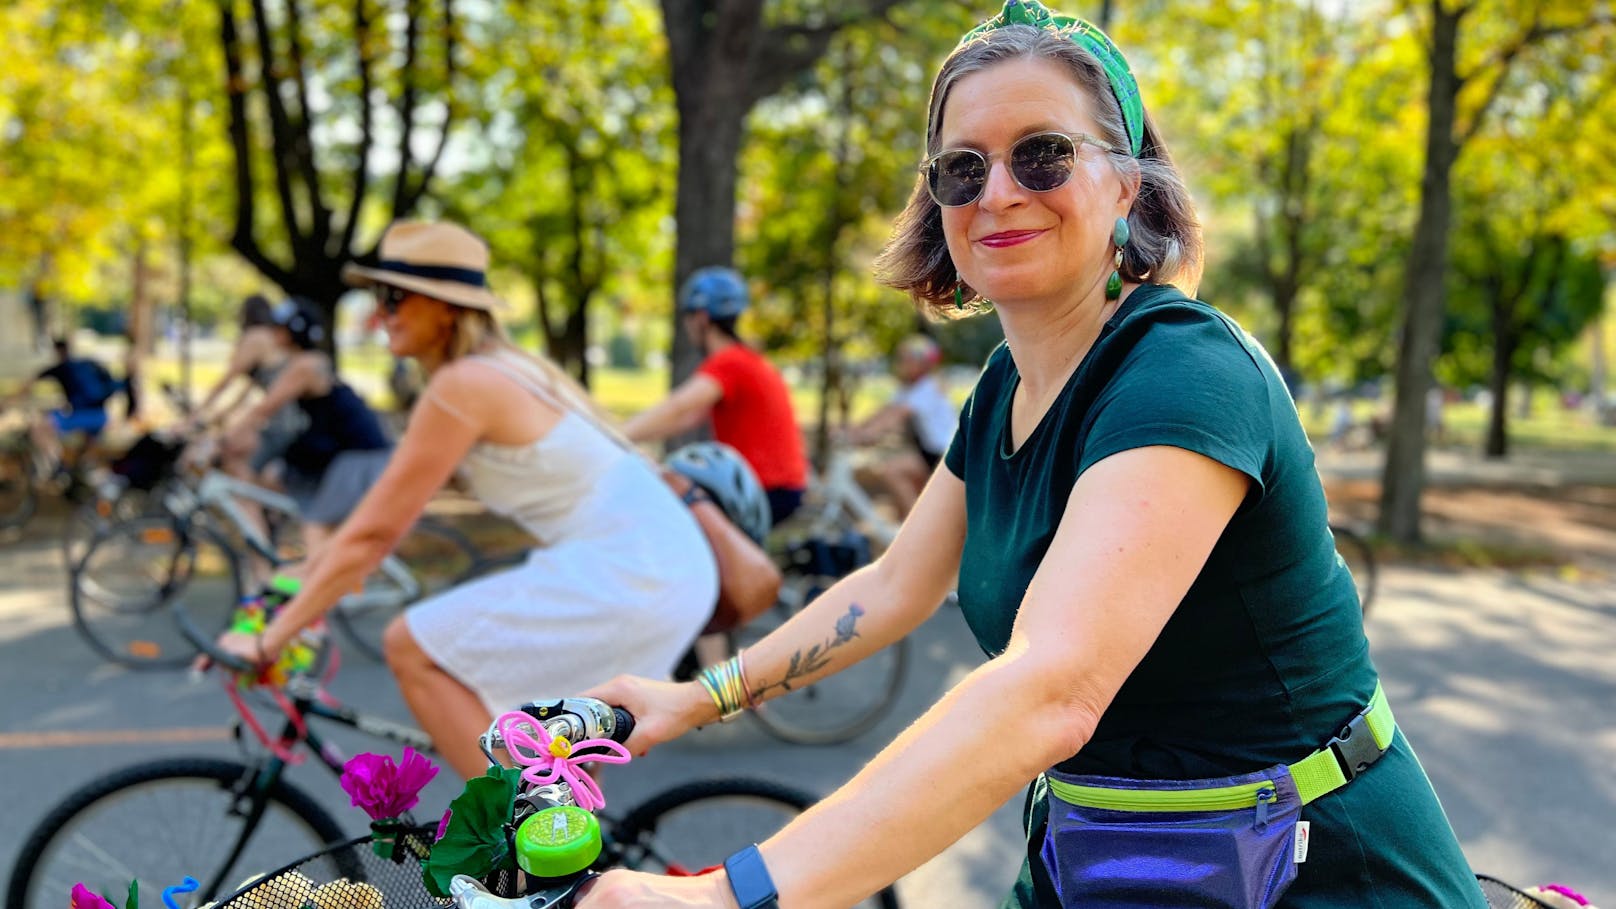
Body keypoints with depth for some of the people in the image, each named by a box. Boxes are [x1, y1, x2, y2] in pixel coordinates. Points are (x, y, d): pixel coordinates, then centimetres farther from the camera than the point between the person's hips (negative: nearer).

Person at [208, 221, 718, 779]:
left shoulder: (461, 385, -11)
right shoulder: (498, 372, 17)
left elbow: (374, 532, -11)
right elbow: (380, 510, 22)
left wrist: (270, 640, -5)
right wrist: (305, 582, 23)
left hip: (620, 573, -10)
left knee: (412, 649, -5)